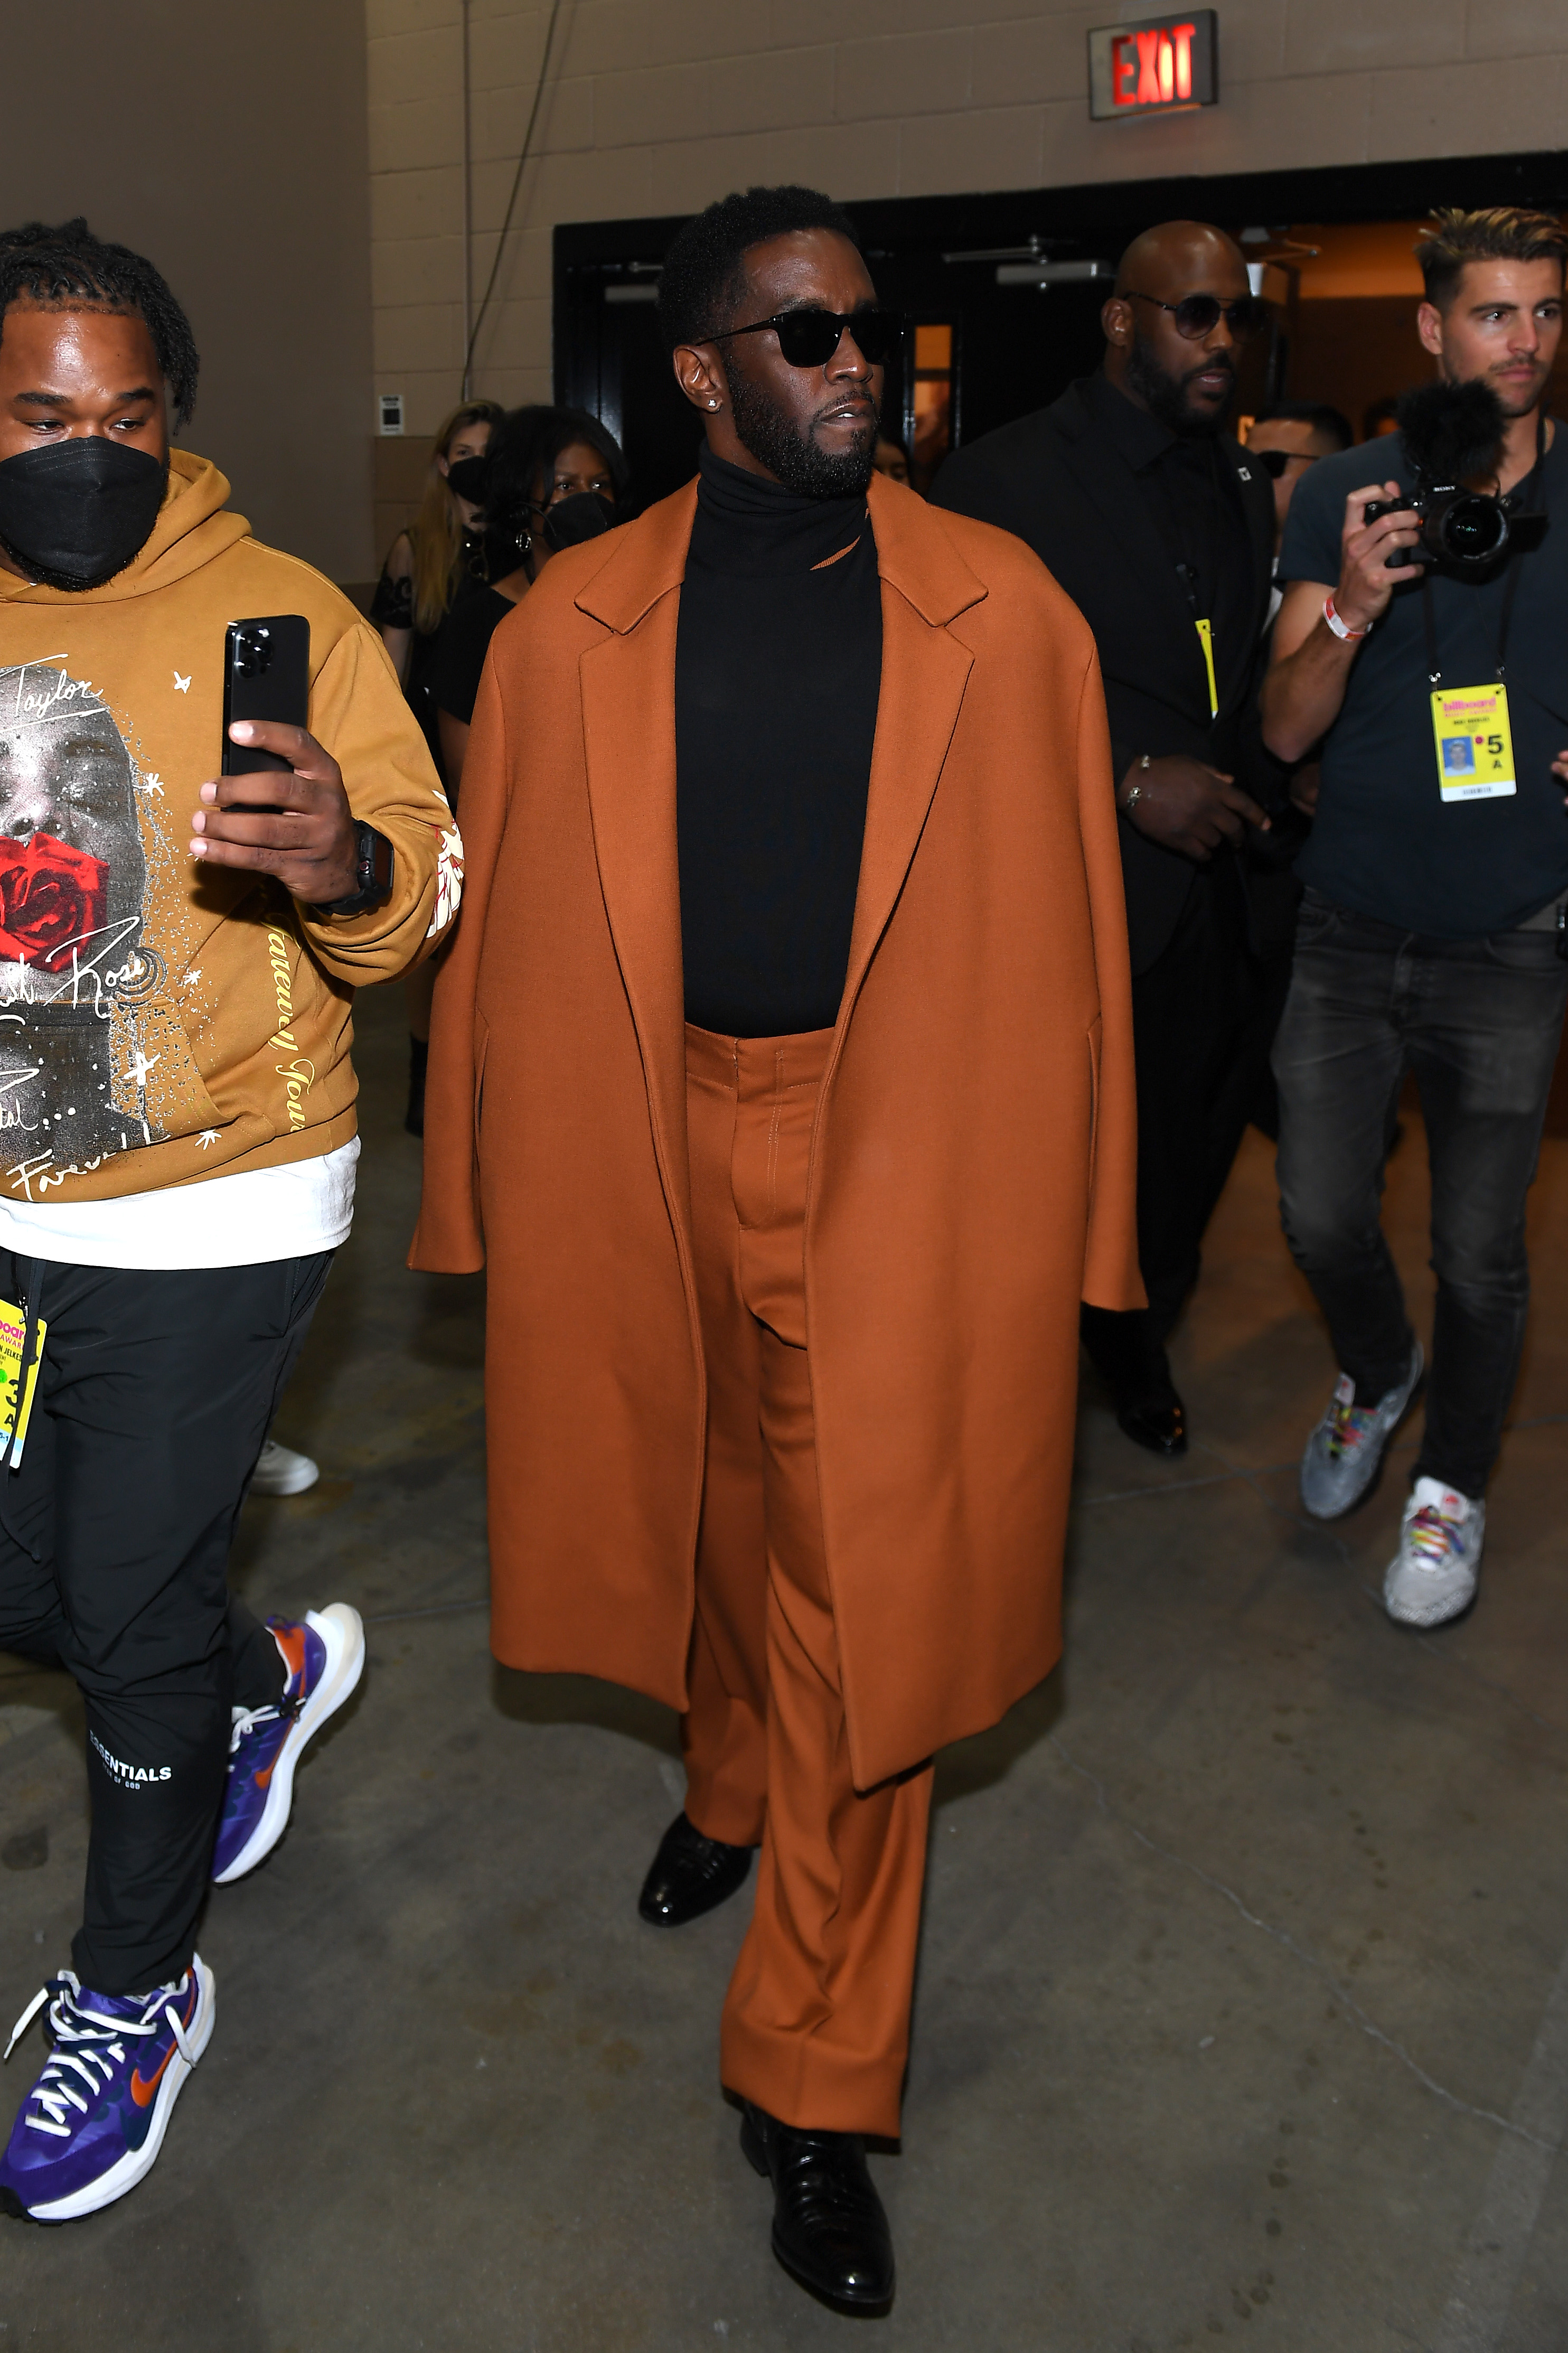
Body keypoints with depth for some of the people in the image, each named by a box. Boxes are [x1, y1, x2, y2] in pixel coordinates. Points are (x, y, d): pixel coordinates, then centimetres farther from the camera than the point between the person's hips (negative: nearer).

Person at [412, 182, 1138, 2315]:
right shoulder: (575, 626, 1)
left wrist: (1065, 1215, -1)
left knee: (865, 1597, 1)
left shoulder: (1000, 612, -1)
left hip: (902, 1158, -2)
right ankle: (733, 1785, 53)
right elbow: (505, 924, 3)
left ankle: (813, 2082, 18)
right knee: (712, 1505, 21)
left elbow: (1062, 934, -1)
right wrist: (499, 1187, 3)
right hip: (656, 1145, 2)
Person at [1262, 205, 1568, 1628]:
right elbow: (1284, 730, -4)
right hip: (1352, 928, 1)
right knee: (1320, 1215, 6)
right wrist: (1353, 610, -22)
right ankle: (1378, 1372, 39)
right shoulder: (1345, 497, 1)